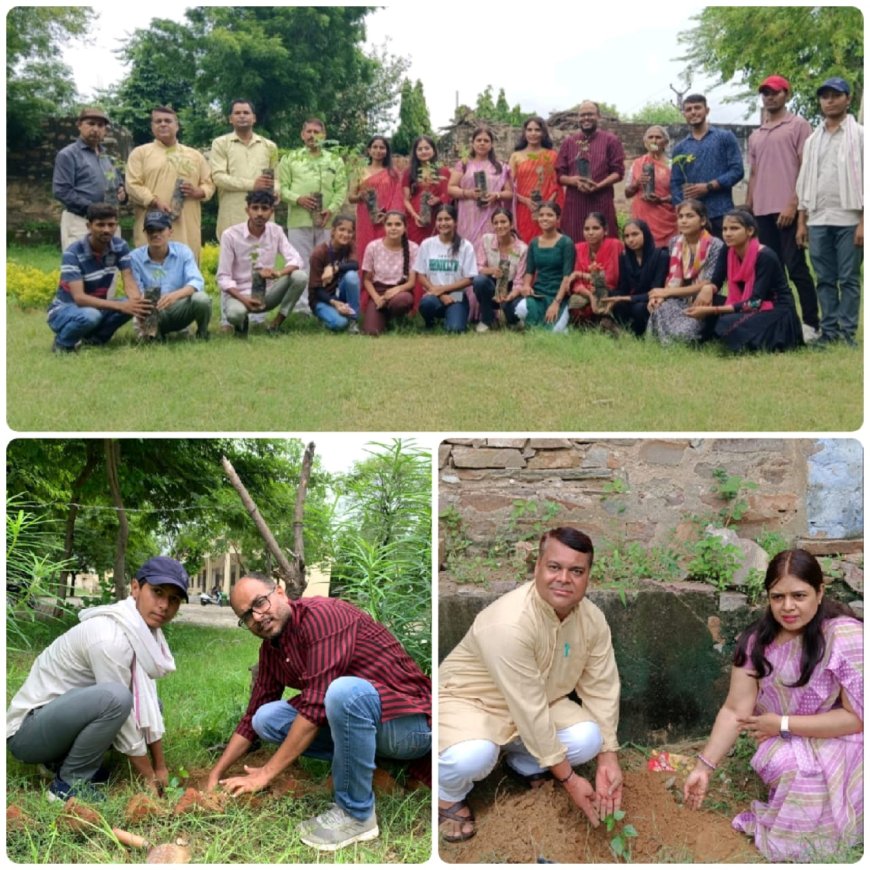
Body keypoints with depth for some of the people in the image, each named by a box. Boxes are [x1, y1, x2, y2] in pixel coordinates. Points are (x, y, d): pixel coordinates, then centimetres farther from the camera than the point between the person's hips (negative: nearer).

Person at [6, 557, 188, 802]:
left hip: (64, 715, 9)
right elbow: (125, 725, -21)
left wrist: (161, 768, 2)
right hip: (27, 730, -9)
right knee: (116, 697, -32)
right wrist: (150, 779, -11)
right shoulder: (110, 638, -27)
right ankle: (69, 782, -11)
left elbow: (147, 703, 2)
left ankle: (64, 758, 10)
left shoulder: (143, 630, 0)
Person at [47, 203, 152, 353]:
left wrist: (138, 302, -39)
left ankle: (93, 339, -1)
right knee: (90, 315, -40)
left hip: (96, 305, 5)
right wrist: (120, 306, -43)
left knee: (130, 303, -24)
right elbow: (79, 297, -32)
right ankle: (62, 342, -8)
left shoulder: (120, 246, -7)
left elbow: (129, 283, -15)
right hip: (64, 310, -5)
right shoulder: (73, 253, -24)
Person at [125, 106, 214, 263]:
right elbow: (133, 186, 0)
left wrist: (198, 191, -3)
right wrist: (155, 202, -14)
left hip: (187, 230, 3)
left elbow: (209, 184, 20)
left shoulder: (195, 155, 20)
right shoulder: (140, 153, 10)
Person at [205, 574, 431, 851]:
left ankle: (356, 815, -17)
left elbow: (316, 708, -24)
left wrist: (265, 774, -19)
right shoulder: (270, 649, 8)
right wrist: (216, 774, 10)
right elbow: (252, 717, 18)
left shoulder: (320, 615, -20)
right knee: (267, 717, -2)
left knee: (344, 691, -37)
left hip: (411, 723, -8)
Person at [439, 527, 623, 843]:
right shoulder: (508, 624, -36)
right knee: (471, 757, -37)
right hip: (468, 699, -6)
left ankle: (524, 762, 14)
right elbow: (530, 713, -32)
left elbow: (602, 689, -5)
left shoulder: (592, 619, -12)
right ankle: (449, 793, 1)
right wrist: (568, 780, -26)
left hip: (539, 702, 7)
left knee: (588, 739, -19)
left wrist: (608, 759, -14)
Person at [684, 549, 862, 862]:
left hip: (840, 748, -3)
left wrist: (783, 725, -18)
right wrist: (704, 767, -18)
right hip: (786, 746, 3)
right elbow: (735, 710, -9)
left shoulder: (846, 637, -23)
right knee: (783, 765, -28)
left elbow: (857, 717, -20)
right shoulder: (757, 640, -8)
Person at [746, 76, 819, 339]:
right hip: (762, 211, 6)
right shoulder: (755, 135, 20)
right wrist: (748, 209, 12)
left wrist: (793, 204, -15)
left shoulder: (798, 125, 1)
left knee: (796, 267, -8)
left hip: (787, 210, -6)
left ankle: (811, 324, -4)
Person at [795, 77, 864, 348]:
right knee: (825, 279, 5)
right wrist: (801, 222, 9)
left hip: (849, 219, -4)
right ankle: (829, 331, 10)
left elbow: (866, 179, -5)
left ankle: (847, 332, 2)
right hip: (817, 220, 4)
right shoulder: (813, 140, 15)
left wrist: (863, 222, -12)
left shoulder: (860, 135, 1)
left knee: (849, 279, -2)